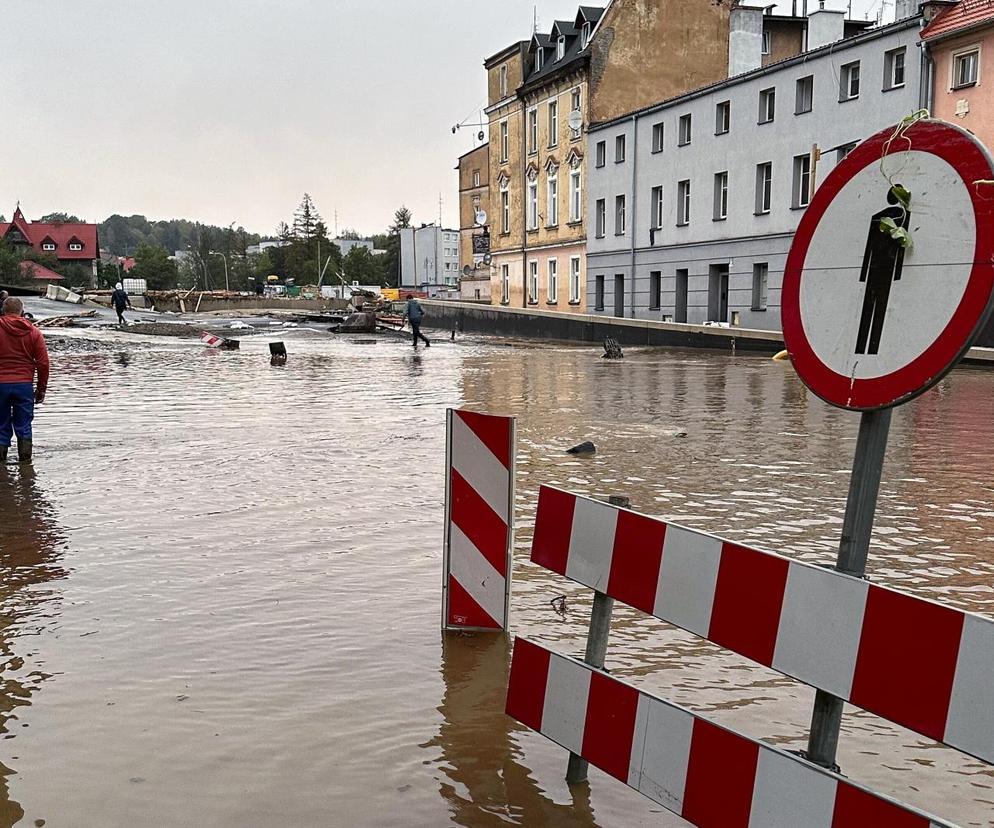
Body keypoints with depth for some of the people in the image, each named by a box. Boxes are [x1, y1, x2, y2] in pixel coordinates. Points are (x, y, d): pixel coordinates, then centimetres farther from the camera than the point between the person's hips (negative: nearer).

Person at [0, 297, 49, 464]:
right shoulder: (33, 332, 1)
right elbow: (43, 363, 1)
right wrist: (41, 389, 9)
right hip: (25, 384, 1)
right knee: (24, 426, 9)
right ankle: (25, 462, 11)